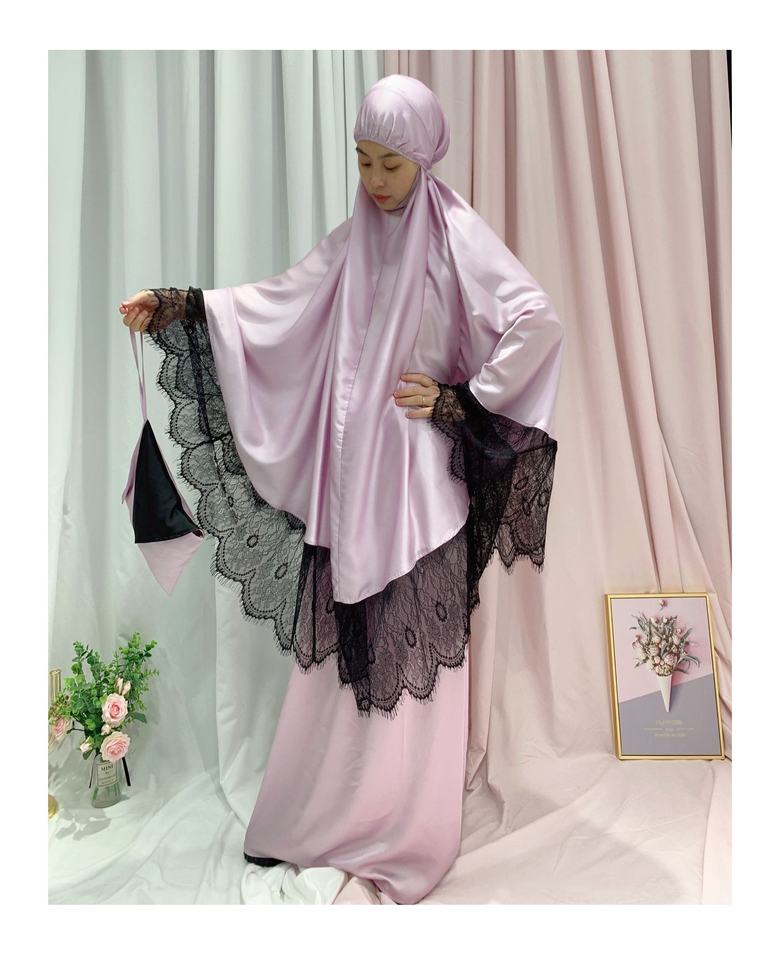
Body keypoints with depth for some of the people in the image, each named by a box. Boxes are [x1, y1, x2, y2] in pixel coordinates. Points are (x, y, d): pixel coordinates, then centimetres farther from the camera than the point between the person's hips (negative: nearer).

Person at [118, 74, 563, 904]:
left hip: (418, 474, -5)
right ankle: (326, 808, 33)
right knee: (341, 640, 13)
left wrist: (460, 400, -11)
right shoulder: (352, 238, 12)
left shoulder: (458, 235, -5)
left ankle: (406, 823, 26)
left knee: (411, 643, 4)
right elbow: (278, 302, 13)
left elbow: (539, 323, -13)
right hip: (347, 469, 6)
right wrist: (178, 306, 5)